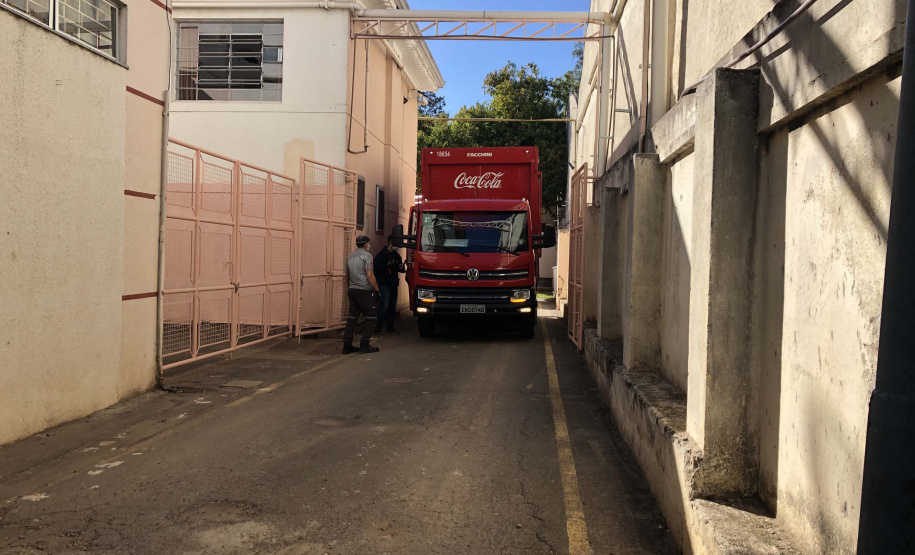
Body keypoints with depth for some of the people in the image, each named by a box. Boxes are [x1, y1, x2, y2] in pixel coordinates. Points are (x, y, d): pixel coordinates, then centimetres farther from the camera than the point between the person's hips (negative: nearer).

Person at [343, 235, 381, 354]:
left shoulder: (350, 256, 14)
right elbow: (369, 275, -15)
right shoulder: (367, 255, -8)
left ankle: (347, 346, 7)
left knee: (352, 317, 8)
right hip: (364, 290, -7)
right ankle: (364, 345, -3)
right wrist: (377, 290, -11)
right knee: (369, 317, 1)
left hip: (352, 290, 7)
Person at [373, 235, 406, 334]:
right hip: (384, 284, -7)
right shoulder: (381, 255, -4)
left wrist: (402, 268, 2)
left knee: (393, 306, 8)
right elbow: (376, 269, -12)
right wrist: (387, 265, -21)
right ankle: (378, 328, -7)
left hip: (394, 284, 7)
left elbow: (401, 270, 25)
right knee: (384, 306, -13)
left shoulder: (397, 256, 17)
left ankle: (390, 327, 15)